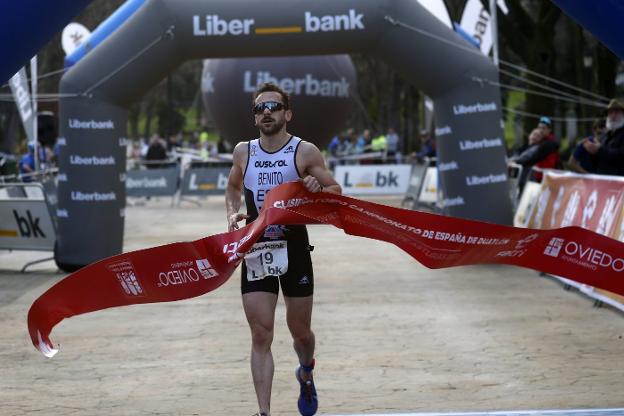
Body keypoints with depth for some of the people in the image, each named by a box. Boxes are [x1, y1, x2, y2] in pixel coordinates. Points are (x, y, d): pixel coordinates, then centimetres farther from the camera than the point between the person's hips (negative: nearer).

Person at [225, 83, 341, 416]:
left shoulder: (305, 152, -4)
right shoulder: (243, 152, 5)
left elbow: (336, 191, 2)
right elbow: (233, 187, 23)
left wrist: (319, 188, -20)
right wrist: (232, 213, 3)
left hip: (294, 248, -1)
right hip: (255, 249, 1)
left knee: (299, 331, 10)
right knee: (260, 336, -6)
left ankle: (306, 373, 44)